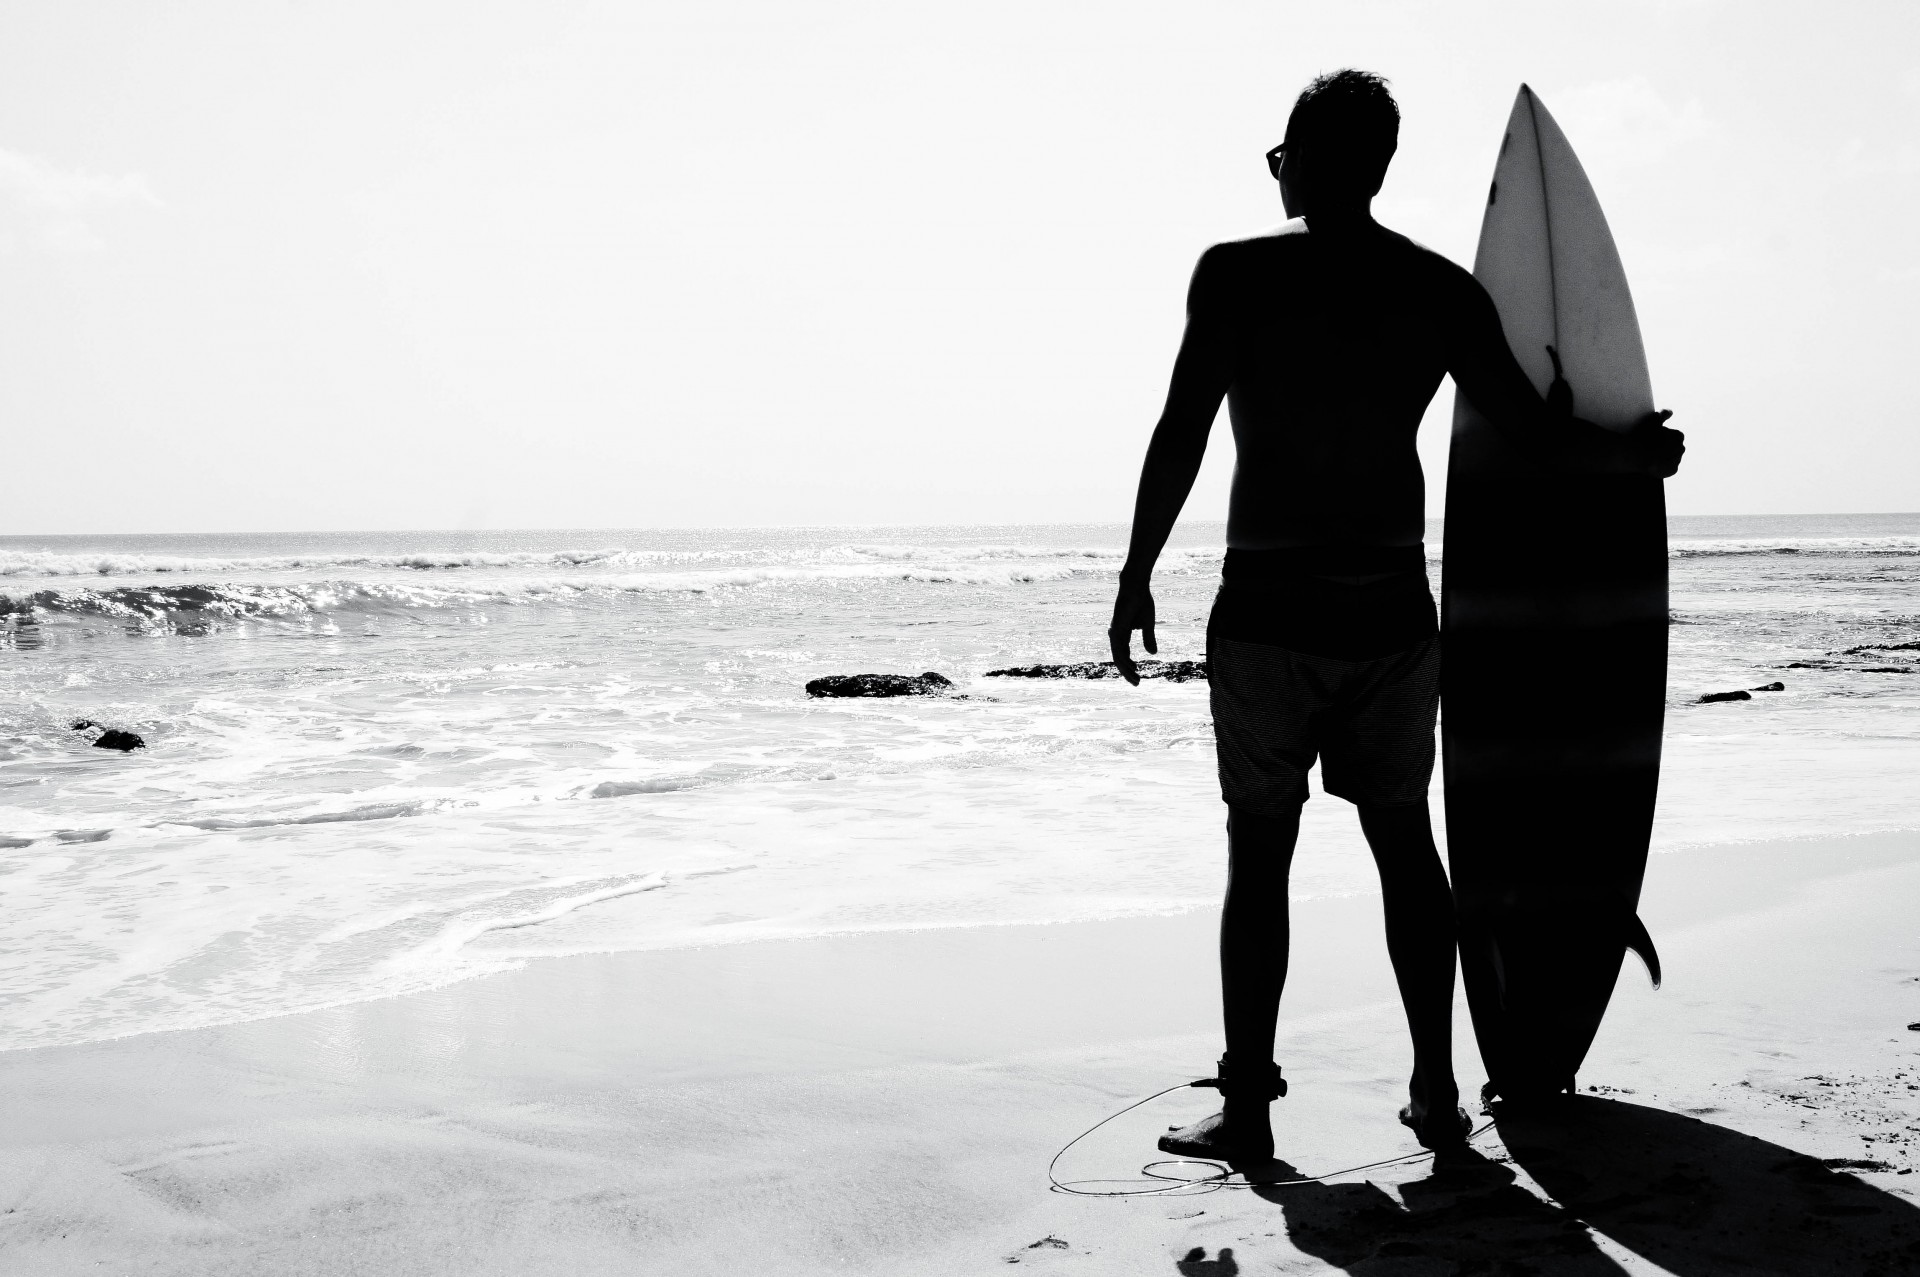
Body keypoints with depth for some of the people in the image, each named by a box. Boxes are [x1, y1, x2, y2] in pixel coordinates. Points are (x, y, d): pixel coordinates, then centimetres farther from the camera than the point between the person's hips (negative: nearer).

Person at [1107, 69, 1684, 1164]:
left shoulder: (1238, 273, -7)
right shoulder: (1444, 291, 3)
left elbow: (1181, 437, -10)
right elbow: (1539, 438, 4)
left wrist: (1137, 578, -1)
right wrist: (1643, 453, 24)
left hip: (1267, 616, -3)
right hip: (1393, 613, 3)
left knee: (1259, 856, 3)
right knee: (1406, 844, 13)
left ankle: (1248, 1107, 6)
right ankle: (1437, 1095, 19)